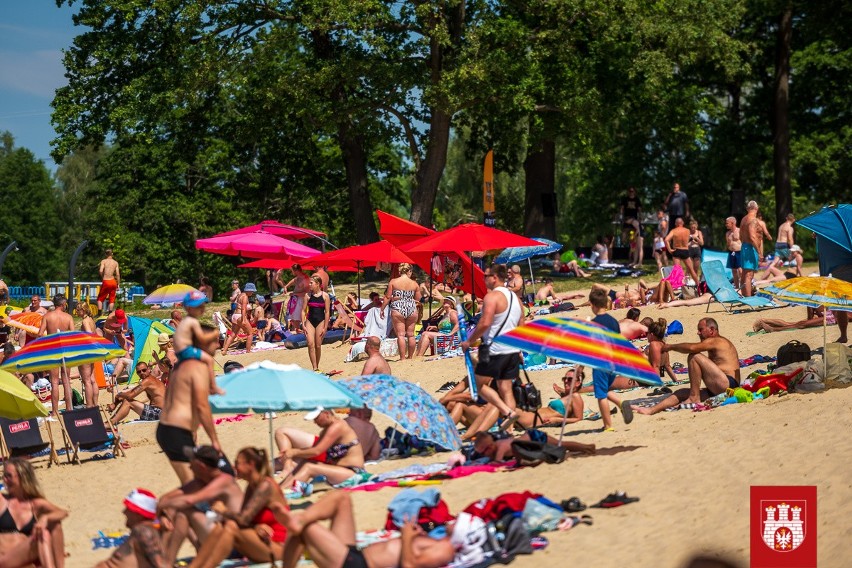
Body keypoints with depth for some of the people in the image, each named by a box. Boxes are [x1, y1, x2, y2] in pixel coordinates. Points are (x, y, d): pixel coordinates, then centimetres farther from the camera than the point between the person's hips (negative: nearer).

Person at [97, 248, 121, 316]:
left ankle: (99, 313, 0)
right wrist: (118, 284, 8)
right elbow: (118, 274, 1)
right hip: (113, 281, 2)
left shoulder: (103, 261, -3)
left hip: (106, 282, -2)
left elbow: (100, 271, -18)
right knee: (112, 298, 13)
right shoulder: (115, 263, 4)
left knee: (100, 298, 10)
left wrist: (102, 277, 2)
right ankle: (110, 312, 7)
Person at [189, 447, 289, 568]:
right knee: (220, 527, -14)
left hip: (277, 547, -8)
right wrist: (255, 527, -18)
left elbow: (243, 519, -22)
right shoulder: (251, 487, 11)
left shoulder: (266, 486, -15)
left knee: (232, 528, -27)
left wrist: (223, 511, -7)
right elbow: (242, 519, 2)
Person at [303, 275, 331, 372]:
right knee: (310, 344, -12)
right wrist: (303, 325, -2)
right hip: (310, 321, 1)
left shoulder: (325, 296, -2)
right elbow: (304, 310, 6)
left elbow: (327, 312, -2)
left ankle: (317, 367, 18)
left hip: (320, 321, -1)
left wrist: (325, 327, -6)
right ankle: (314, 368, -13)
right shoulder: (308, 295, 4)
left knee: (318, 346, 3)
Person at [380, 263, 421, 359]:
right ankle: (410, 356, 20)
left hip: (398, 309, -2)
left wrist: (382, 309, 6)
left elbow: (388, 297, -3)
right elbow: (418, 299, 8)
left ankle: (402, 357, -4)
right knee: (410, 334, 13)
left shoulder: (393, 282, -4)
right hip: (411, 308, 2)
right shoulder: (414, 283, 1)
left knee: (400, 335, -1)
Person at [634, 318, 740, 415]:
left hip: (728, 385, -10)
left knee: (694, 357, -17)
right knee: (682, 393, 7)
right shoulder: (716, 344, 28)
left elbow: (691, 348, -18)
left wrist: (670, 346, -4)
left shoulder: (716, 341, -3)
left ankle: (694, 398, -14)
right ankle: (650, 410, -5)